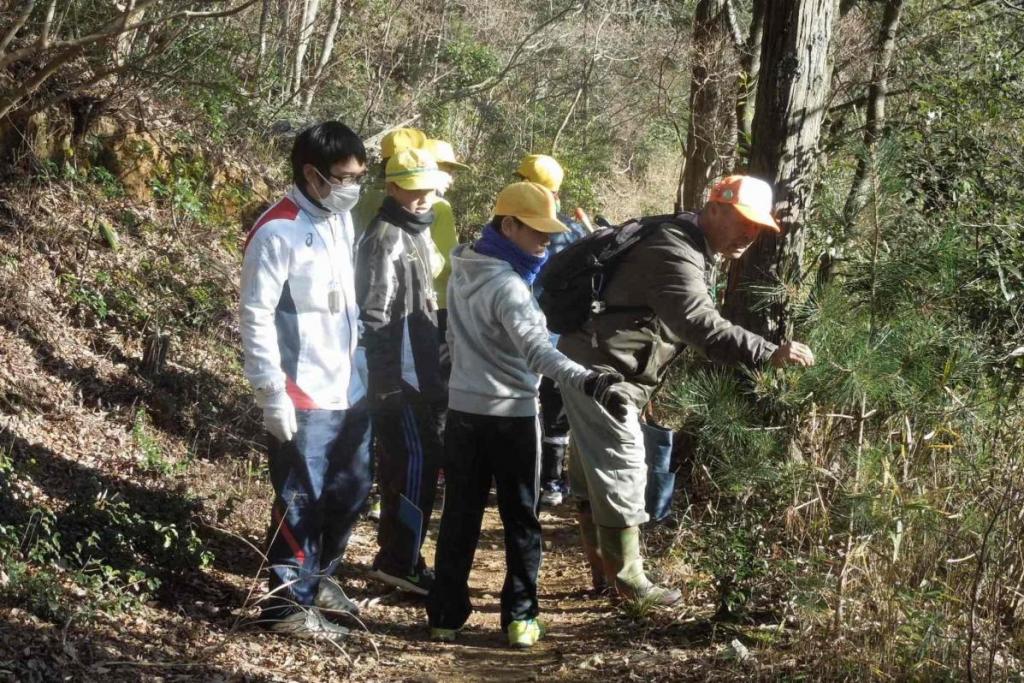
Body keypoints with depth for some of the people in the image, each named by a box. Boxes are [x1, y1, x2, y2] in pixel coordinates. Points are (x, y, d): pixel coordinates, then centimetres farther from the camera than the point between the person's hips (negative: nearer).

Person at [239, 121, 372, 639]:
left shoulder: (342, 220, 9)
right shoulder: (277, 233, -16)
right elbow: (256, 318, -16)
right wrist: (272, 392, -18)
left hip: (348, 389, 8)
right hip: (302, 396, -8)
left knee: (350, 492, 17)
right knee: (301, 502, 2)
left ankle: (319, 577, 35)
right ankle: (288, 604, 14)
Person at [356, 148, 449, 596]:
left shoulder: (417, 232, 15)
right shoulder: (385, 238, -15)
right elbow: (374, 314, -21)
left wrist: (434, 372, 21)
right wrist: (388, 379, -23)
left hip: (420, 373, 10)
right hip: (398, 377, -10)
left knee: (404, 464, 14)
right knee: (417, 464, -7)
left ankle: (396, 556, 22)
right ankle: (401, 562, 0)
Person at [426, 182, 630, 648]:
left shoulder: (464, 268, 4)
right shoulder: (507, 284, -22)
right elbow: (537, 351, -36)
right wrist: (587, 382, -47)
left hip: (463, 409, 7)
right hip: (510, 415, -6)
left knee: (460, 515, 10)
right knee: (520, 520, 5)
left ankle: (445, 615, 12)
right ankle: (520, 618, 7)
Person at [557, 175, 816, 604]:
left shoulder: (691, 249, 11)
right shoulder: (675, 254, -23)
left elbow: (690, 323, 20)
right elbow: (702, 326, -36)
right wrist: (770, 354, -40)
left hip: (614, 372, 11)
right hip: (599, 370, -11)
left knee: (595, 470, 16)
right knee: (621, 468, -7)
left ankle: (604, 570, 25)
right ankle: (628, 579, 1)